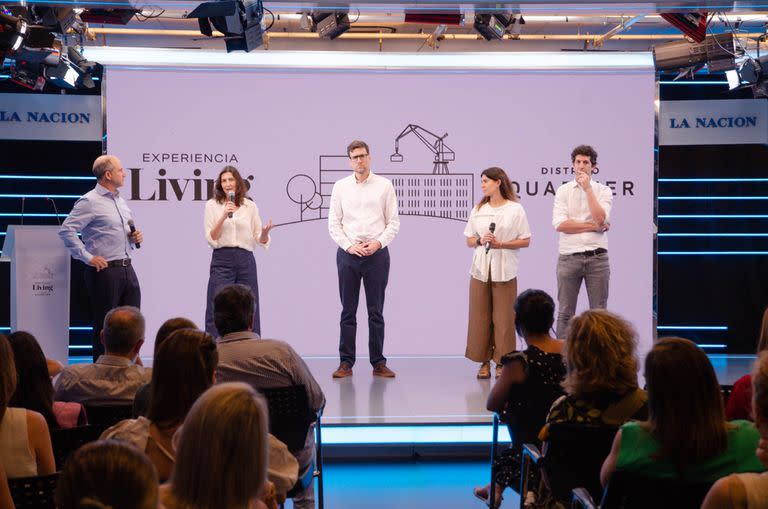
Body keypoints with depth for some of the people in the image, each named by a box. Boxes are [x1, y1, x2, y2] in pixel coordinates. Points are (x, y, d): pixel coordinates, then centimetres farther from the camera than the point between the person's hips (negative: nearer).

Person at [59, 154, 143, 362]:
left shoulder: (121, 201, 17)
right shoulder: (90, 201, -9)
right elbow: (66, 230, -17)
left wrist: (135, 238, 8)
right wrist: (88, 258, -16)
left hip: (126, 268, 8)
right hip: (104, 270, -8)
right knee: (104, 325, -1)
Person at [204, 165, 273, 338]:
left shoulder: (250, 206, 8)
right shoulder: (212, 205, 4)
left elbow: (260, 240, 8)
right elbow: (211, 239, -4)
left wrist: (265, 232, -14)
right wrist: (224, 217, -16)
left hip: (245, 261, 2)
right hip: (221, 259, -2)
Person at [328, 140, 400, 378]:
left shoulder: (384, 186, 4)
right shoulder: (340, 187, 6)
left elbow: (394, 222, 3)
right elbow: (334, 223, 5)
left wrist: (378, 243, -11)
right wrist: (349, 246, -7)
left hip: (377, 254, -1)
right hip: (348, 254, 1)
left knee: (376, 312, 5)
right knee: (348, 311, 4)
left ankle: (378, 363, 11)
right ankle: (346, 363, 8)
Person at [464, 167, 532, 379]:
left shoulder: (515, 209, 1)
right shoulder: (478, 210, 14)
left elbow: (525, 241, 0)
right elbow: (469, 241, 15)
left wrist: (501, 244, -13)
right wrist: (480, 240, -7)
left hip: (504, 271, -3)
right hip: (480, 269, 4)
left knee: (503, 318, -3)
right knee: (480, 316, 1)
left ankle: (501, 362, 5)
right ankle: (484, 362, 9)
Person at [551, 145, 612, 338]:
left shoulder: (603, 191, 6)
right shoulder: (563, 190, 6)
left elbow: (600, 219, -12)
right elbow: (560, 224, -7)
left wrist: (588, 189, -10)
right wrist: (593, 226, -8)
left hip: (597, 257, 0)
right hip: (569, 257, 0)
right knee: (565, 313, 3)